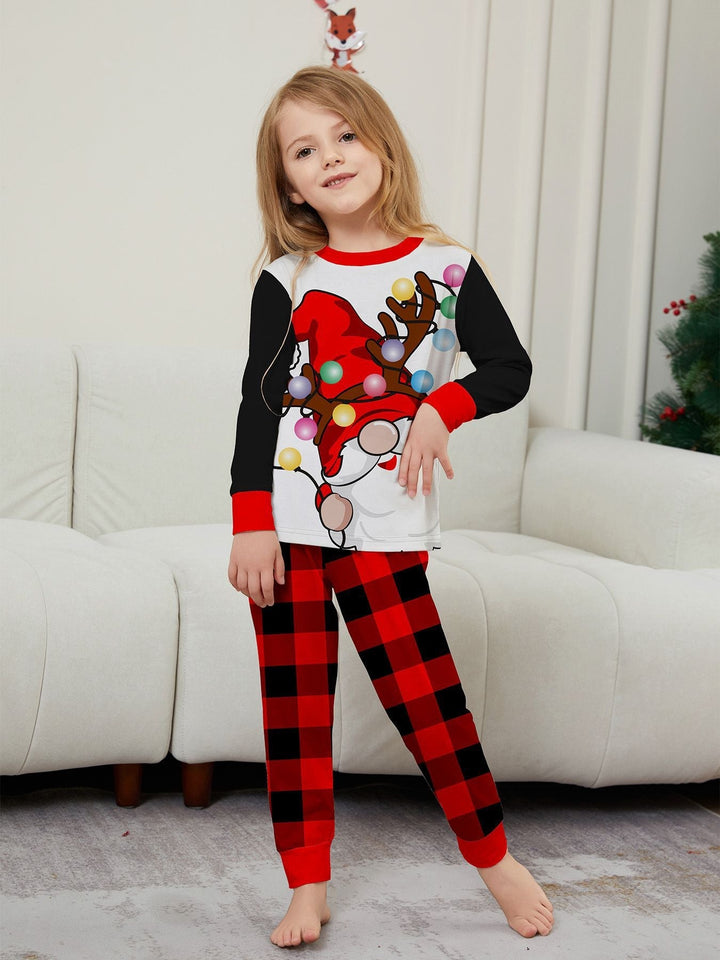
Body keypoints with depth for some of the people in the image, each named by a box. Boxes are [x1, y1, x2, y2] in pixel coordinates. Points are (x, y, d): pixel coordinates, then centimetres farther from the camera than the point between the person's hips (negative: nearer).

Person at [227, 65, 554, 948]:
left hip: (386, 524, -1)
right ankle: (307, 886, 15)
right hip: (288, 521, 1)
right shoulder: (286, 283, 2)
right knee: (295, 703, 4)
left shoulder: (445, 268, 2)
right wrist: (250, 522, -6)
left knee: (423, 692, -2)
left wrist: (442, 408, -11)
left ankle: (493, 856, 18)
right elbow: (259, 404, 1)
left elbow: (510, 369, 7)